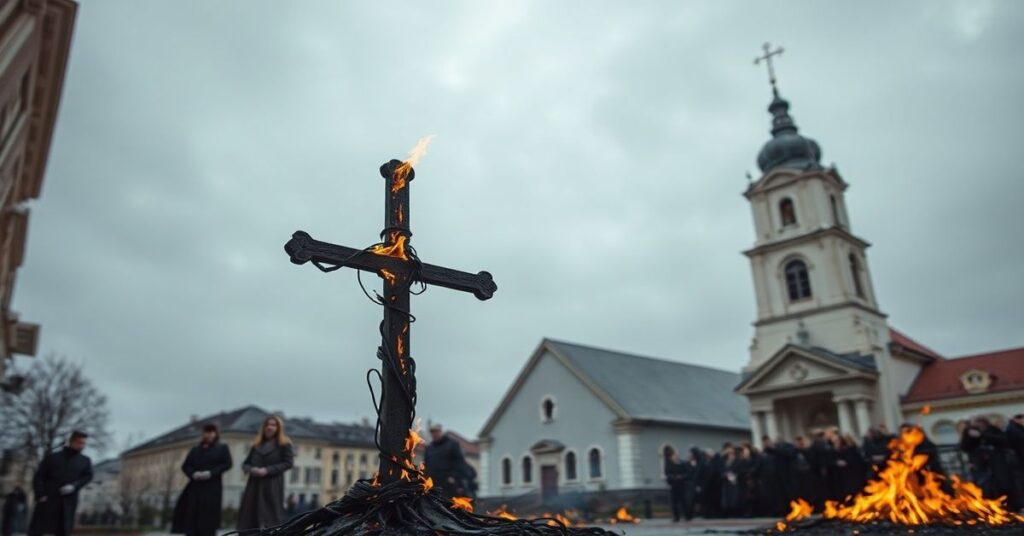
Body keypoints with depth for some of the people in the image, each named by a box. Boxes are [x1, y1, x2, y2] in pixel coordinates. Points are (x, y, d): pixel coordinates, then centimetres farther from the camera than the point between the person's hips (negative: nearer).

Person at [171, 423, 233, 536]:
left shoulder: (222, 448, 9)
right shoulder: (195, 449, 18)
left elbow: (227, 464, -2)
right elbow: (185, 466, 12)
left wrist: (211, 473, -14)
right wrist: (193, 474, -9)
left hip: (212, 488, -3)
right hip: (195, 488, 3)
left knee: (208, 519, -8)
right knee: (192, 517, -3)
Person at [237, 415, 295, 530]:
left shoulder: (284, 444, 3)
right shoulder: (256, 445, 18)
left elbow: (288, 463, -6)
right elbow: (245, 463, 18)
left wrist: (268, 470, -15)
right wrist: (251, 469, -6)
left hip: (273, 485, -5)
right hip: (254, 484, 5)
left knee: (272, 516, -9)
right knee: (248, 514, 1)